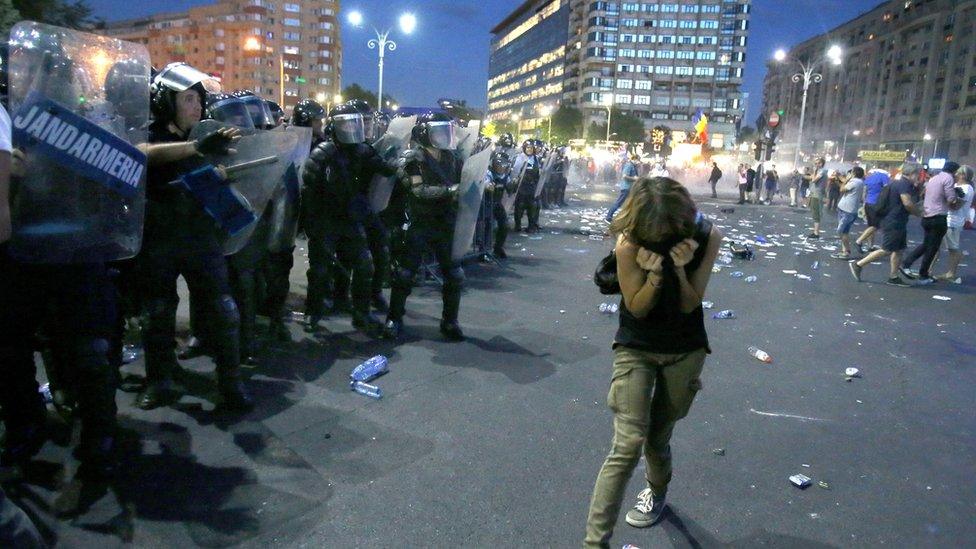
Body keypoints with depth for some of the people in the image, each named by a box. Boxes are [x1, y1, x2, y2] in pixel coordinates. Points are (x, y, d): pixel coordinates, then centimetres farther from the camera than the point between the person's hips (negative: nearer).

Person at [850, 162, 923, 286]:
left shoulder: (898, 182, 15)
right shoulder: (904, 183, -15)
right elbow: (907, 203, -25)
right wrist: (919, 212, -10)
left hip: (898, 223, 10)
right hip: (893, 223, -10)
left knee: (899, 250, 10)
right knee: (886, 250, -7)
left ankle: (893, 277, 14)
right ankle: (858, 265, -2)